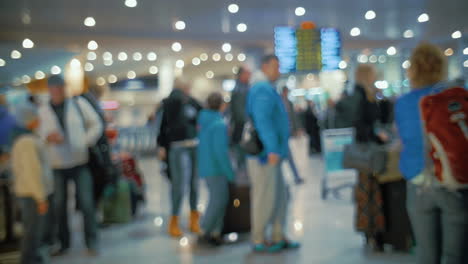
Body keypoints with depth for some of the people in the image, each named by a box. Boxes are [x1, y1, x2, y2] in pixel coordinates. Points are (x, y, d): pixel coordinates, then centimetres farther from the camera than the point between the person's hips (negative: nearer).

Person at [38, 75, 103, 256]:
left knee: (86, 203, -2)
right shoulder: (42, 111, 4)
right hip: (57, 165, 1)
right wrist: (48, 137, -22)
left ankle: (91, 242, 10)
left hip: (80, 162, -1)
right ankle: (64, 243, 22)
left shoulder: (78, 103, 1)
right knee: (59, 205, 7)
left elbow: (96, 124, 5)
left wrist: (86, 142, -7)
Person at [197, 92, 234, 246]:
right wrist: (230, 172, -14)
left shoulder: (203, 121, 8)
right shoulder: (220, 125, -17)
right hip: (216, 168, -9)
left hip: (206, 167, 9)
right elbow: (220, 150, -21)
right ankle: (205, 232, 2)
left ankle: (215, 232, 16)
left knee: (221, 199, 14)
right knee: (218, 200, -2)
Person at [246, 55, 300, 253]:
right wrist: (272, 149, -29)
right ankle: (258, 241, 7)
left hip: (271, 154, 10)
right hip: (265, 154, -10)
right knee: (265, 197, -4)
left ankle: (278, 237, 21)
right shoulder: (263, 90, -12)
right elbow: (262, 121, -24)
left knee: (281, 195, 13)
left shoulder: (268, 90, 20)